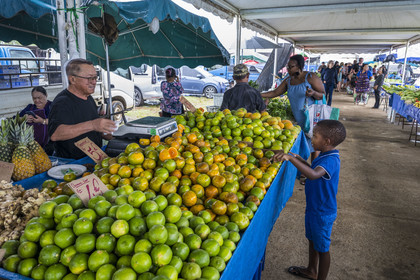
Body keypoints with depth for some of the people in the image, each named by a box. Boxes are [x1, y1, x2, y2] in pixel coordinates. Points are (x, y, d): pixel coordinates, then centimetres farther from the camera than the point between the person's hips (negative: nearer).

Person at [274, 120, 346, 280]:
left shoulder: (330, 160, -30)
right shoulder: (327, 156, 2)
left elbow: (313, 174, -49)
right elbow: (315, 170, 19)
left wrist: (291, 158, -53)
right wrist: (301, 161, 5)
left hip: (322, 213, -10)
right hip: (314, 208, 10)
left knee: (322, 248, 10)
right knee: (312, 240, 26)